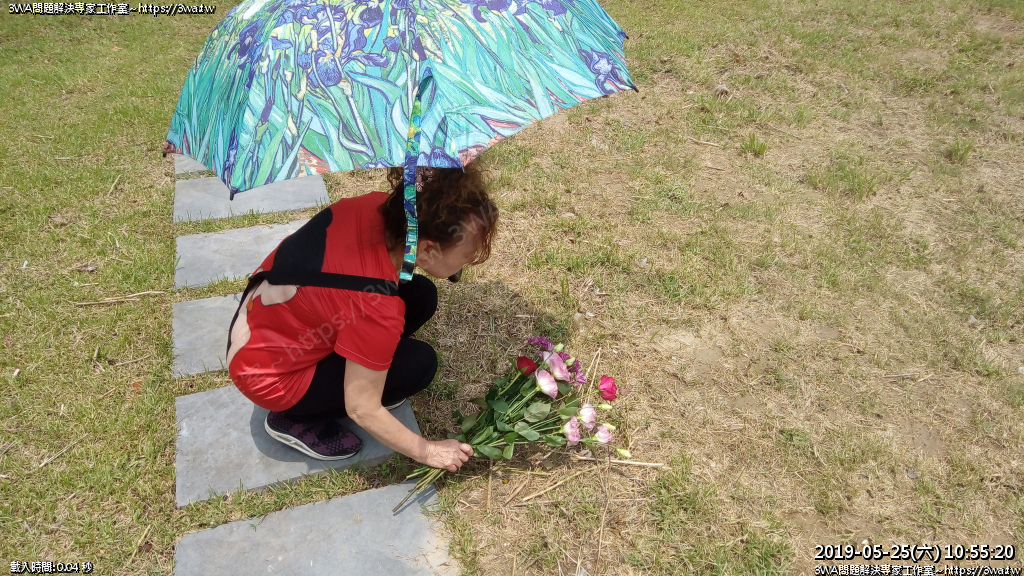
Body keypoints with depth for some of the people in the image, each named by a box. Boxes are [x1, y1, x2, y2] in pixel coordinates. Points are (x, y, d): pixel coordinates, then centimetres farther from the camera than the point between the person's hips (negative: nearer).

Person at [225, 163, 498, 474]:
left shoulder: (378, 206, -19)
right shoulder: (377, 308, -36)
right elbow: (362, 410, -22)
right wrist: (427, 452, -10)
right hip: (269, 376, -7)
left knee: (421, 296, -2)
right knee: (419, 363, -13)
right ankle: (297, 420, 0)